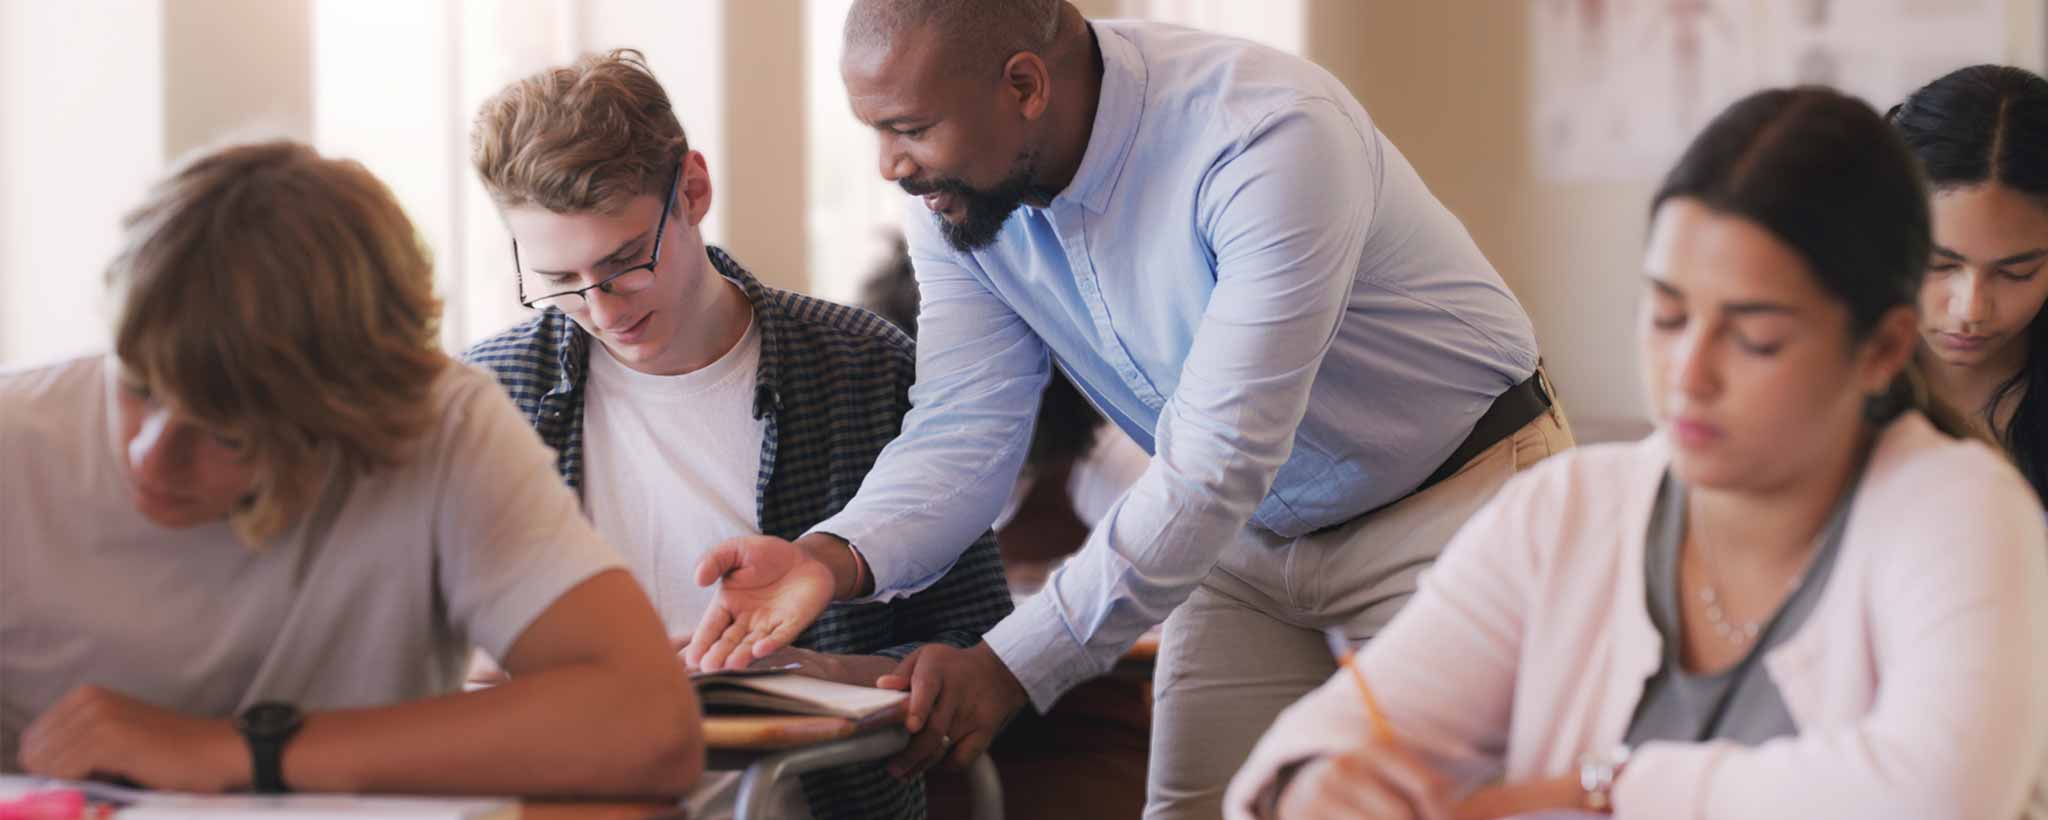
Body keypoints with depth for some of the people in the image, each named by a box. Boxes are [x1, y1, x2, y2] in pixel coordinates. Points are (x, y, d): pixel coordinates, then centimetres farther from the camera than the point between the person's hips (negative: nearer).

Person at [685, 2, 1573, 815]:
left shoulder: (1271, 137, -35)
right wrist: (835, 557, -35)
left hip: (1457, 493, -6)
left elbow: (1215, 462, -36)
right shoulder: (955, 196, -12)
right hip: (1252, 528, 6)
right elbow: (962, 432, -13)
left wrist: (1012, 665, -38)